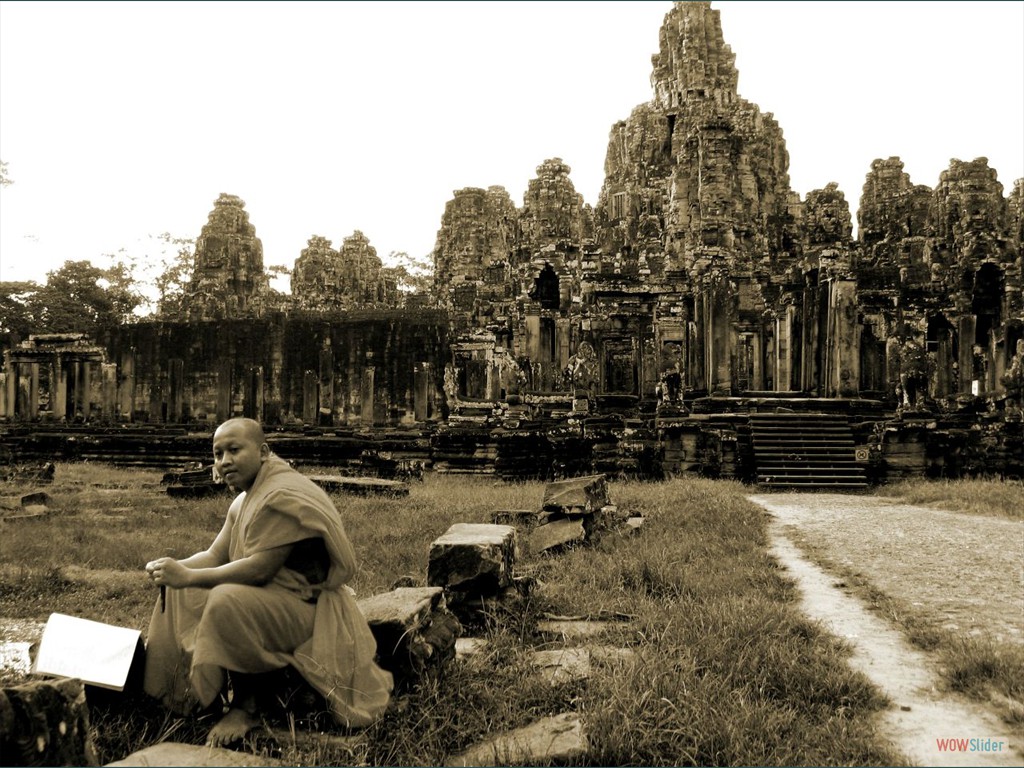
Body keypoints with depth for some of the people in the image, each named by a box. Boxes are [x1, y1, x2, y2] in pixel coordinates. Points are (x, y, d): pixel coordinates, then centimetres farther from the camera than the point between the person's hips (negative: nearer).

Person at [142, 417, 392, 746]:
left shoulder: (284, 497, -23)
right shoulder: (245, 500, 11)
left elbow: (260, 570, -28)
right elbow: (215, 555, 7)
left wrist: (188, 577, -25)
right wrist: (175, 568, -13)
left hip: (306, 607, -11)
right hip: (271, 597, 11)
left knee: (228, 601, -34)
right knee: (178, 591, 7)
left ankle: (246, 707, -15)